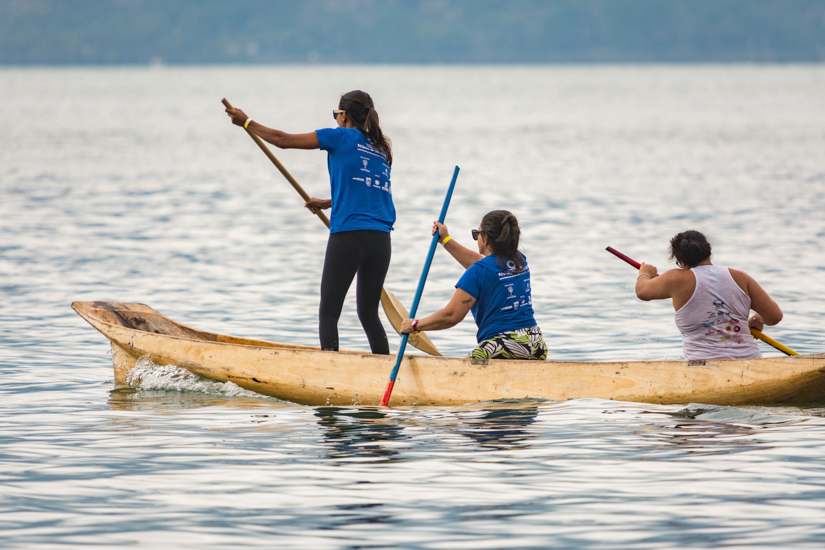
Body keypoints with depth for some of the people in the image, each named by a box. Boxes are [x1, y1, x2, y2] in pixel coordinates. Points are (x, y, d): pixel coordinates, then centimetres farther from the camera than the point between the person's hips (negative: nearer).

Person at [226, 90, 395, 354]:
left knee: (328, 312, 0)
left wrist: (247, 122, 18)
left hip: (348, 236, -6)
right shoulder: (381, 150, 18)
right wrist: (326, 203, 44)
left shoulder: (341, 137, 0)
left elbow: (283, 140, 5)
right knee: (369, 313, 15)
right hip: (381, 240, 6)